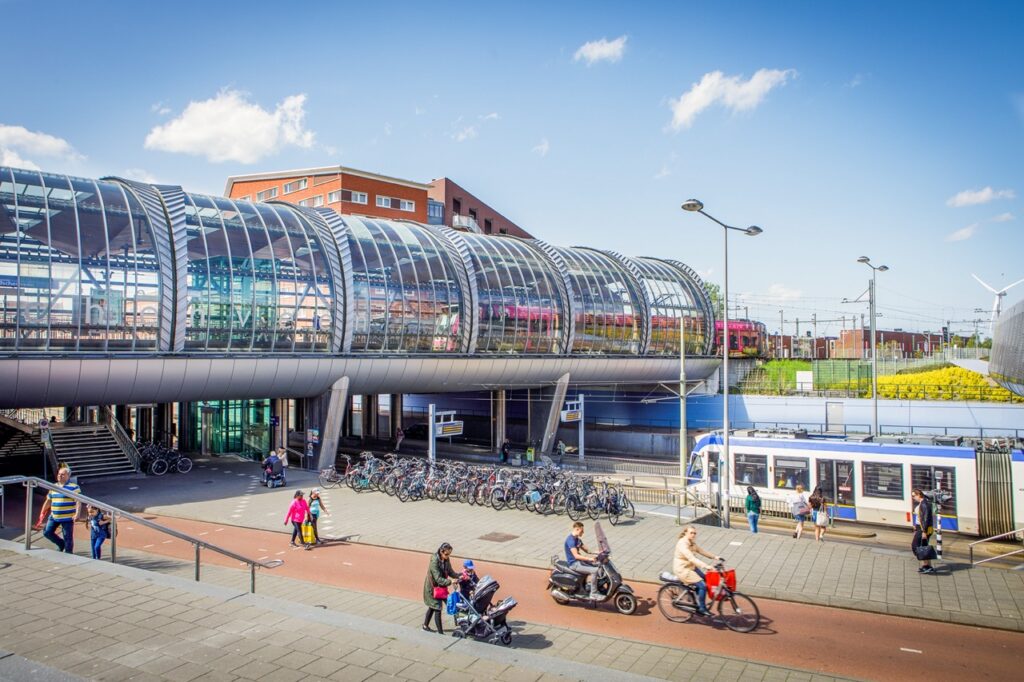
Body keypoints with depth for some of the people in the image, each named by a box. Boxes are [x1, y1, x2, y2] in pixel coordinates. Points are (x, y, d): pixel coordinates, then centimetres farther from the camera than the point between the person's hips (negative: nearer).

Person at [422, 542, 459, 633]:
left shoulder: (446, 559, -6)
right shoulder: (434, 562, -30)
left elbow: (450, 572, 1)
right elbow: (438, 579, -33)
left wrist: (459, 576, -18)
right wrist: (450, 582, -44)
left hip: (440, 587, 8)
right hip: (432, 588, -8)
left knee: (432, 607, 22)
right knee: (437, 609, -6)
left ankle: (425, 626, 40)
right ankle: (440, 632, 2)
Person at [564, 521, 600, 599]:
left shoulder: (577, 539, 11)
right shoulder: (571, 540, -21)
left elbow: (586, 550, 15)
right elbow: (576, 556, -28)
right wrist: (590, 559, -34)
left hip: (579, 561, 10)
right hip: (574, 563, -10)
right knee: (594, 571, -23)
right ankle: (593, 594, -16)